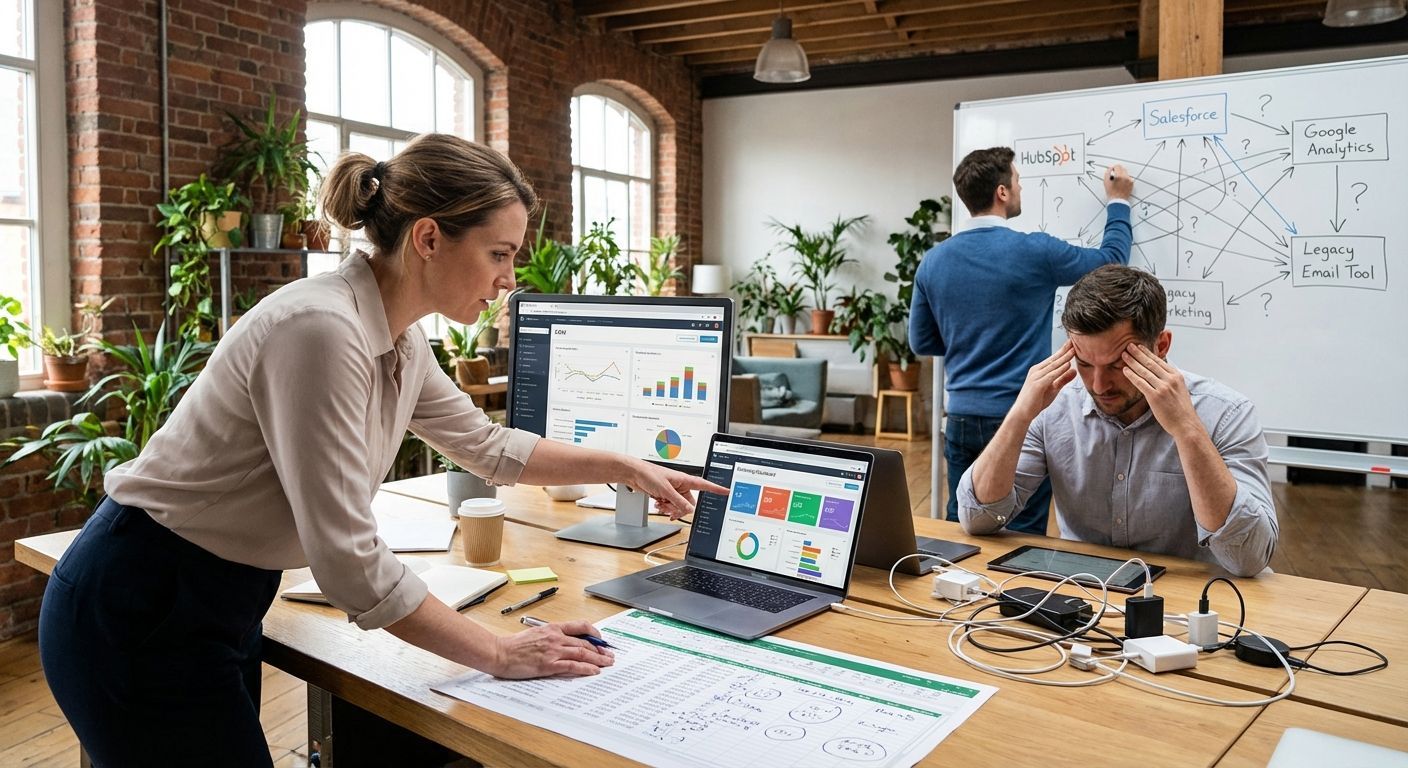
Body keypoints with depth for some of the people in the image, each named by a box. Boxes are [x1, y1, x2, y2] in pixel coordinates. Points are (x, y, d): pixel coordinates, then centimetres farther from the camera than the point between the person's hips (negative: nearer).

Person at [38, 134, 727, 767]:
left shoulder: (397, 338, -1)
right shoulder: (321, 330, -29)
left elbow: (484, 444, 15)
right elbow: (352, 564, -28)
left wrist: (628, 469, 14)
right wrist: (502, 654, -18)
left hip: (219, 606, 8)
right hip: (140, 615, -8)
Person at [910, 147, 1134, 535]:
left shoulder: (934, 261, 1)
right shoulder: (1034, 251, -11)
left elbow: (921, 341, 9)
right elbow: (1111, 261, 6)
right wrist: (1118, 203, 21)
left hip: (962, 418, 5)